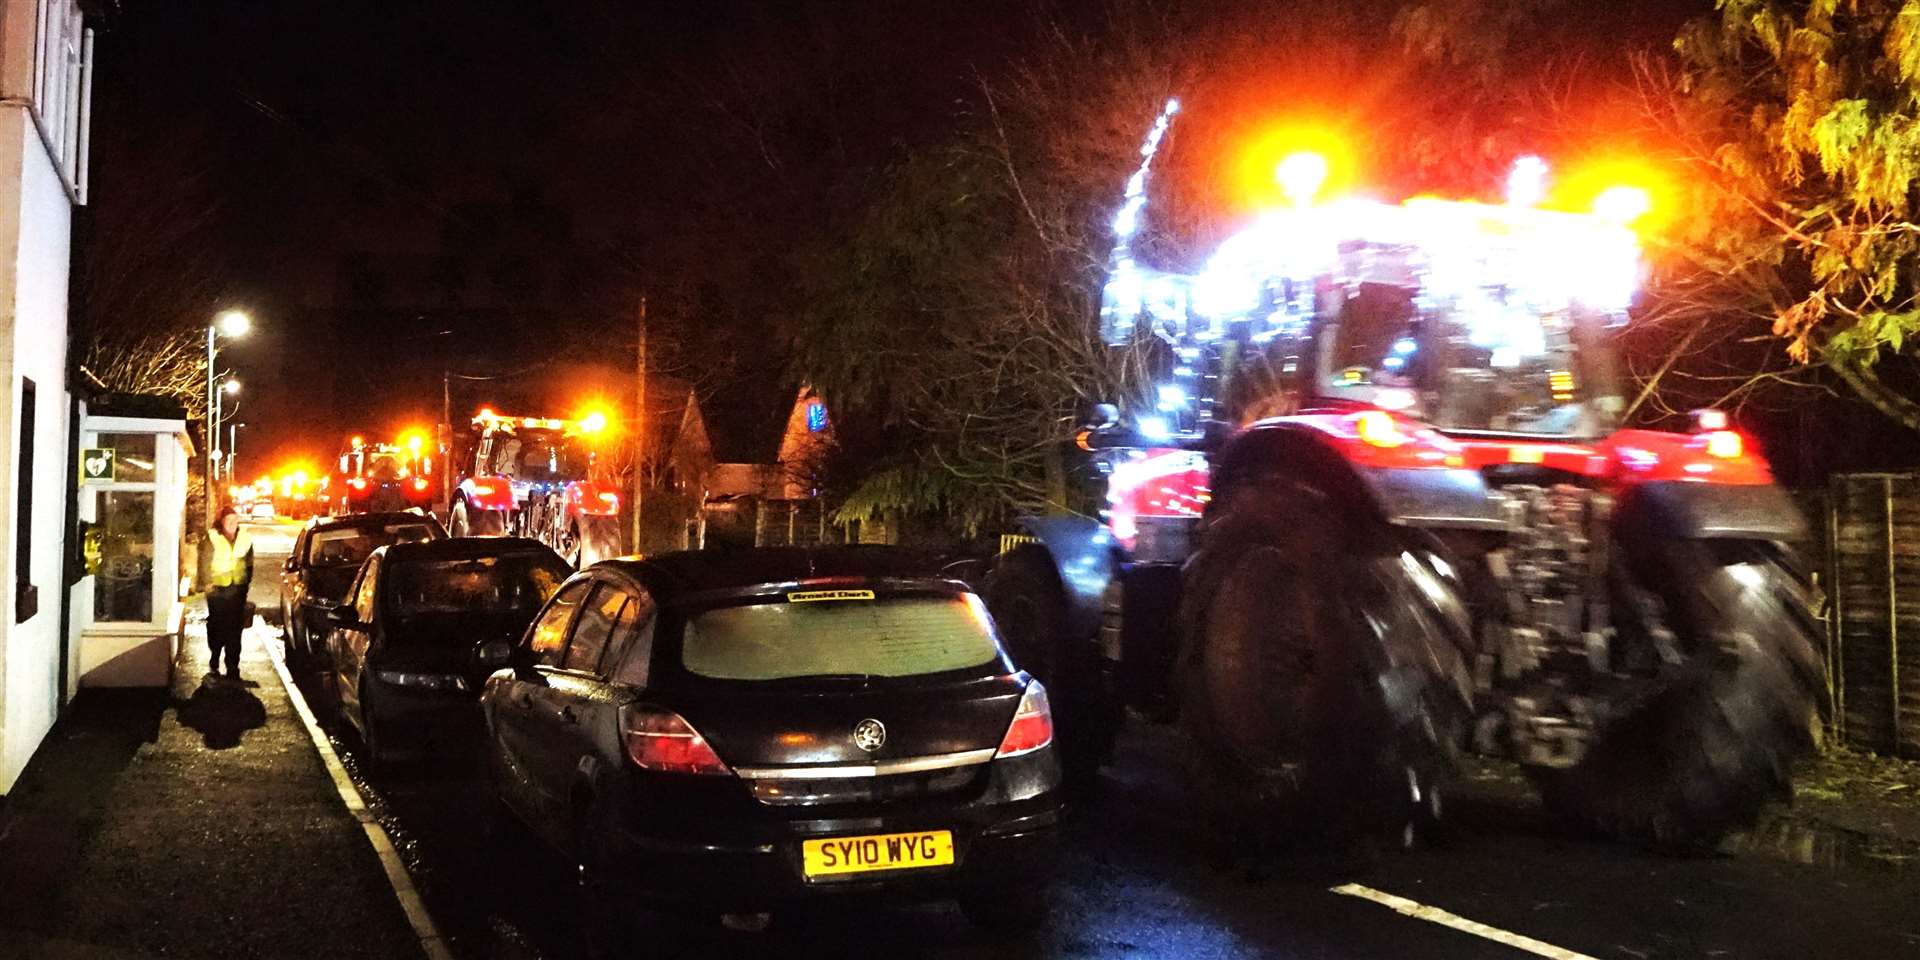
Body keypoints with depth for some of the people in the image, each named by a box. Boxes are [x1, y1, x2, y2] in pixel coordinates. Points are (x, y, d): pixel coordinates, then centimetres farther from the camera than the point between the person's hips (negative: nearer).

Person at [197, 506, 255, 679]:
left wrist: (246, 584, 10)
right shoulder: (212, 539, -5)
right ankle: (214, 663, 22)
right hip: (218, 590, -2)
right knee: (217, 627, 5)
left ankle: (233, 668, 5)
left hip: (237, 590, 2)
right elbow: (205, 563, -3)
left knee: (235, 629, 1)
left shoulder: (245, 539, 6)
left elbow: (249, 564, 14)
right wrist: (209, 583, -7)